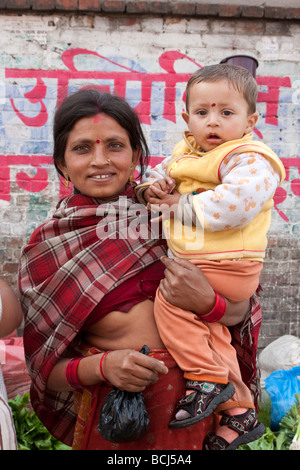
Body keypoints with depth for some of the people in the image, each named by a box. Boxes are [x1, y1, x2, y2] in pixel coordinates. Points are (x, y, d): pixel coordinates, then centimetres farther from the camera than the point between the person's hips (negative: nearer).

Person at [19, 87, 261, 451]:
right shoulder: (44, 250, -7)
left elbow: (241, 312, -3)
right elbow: (47, 371, -4)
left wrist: (206, 301, -24)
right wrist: (101, 366, -22)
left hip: (197, 400, 1)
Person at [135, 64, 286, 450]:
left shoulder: (249, 159, -14)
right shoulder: (187, 152, 12)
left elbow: (233, 204, -32)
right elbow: (157, 176, 22)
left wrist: (180, 205, -21)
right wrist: (153, 189, -3)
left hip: (227, 268, -9)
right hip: (192, 263, 9)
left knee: (171, 298, -23)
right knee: (210, 331, 12)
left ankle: (207, 377, -7)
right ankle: (238, 409, 28)